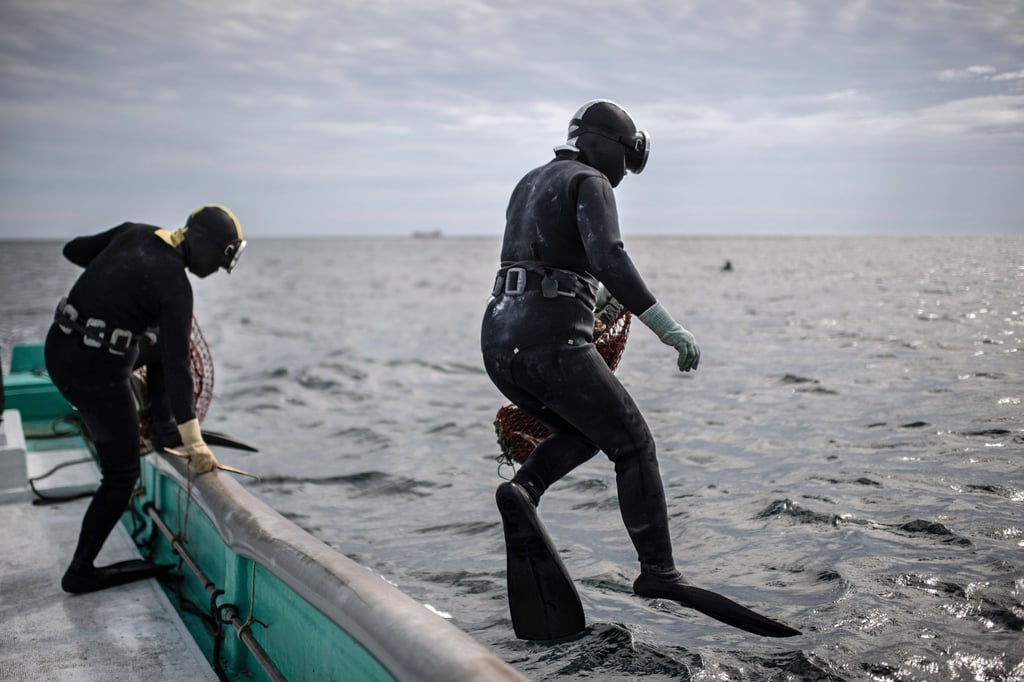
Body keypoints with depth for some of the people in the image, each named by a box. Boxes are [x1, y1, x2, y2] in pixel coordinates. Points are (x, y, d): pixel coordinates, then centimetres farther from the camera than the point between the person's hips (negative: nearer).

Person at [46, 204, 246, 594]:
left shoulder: (134, 232, 0)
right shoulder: (175, 285, -20)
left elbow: (74, 250, 13)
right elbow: (177, 366, -21)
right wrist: (194, 440, -19)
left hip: (59, 347, 8)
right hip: (94, 371, -8)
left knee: (160, 347, 26)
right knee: (121, 474, 6)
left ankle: (163, 427, 35)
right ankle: (81, 572, 15)